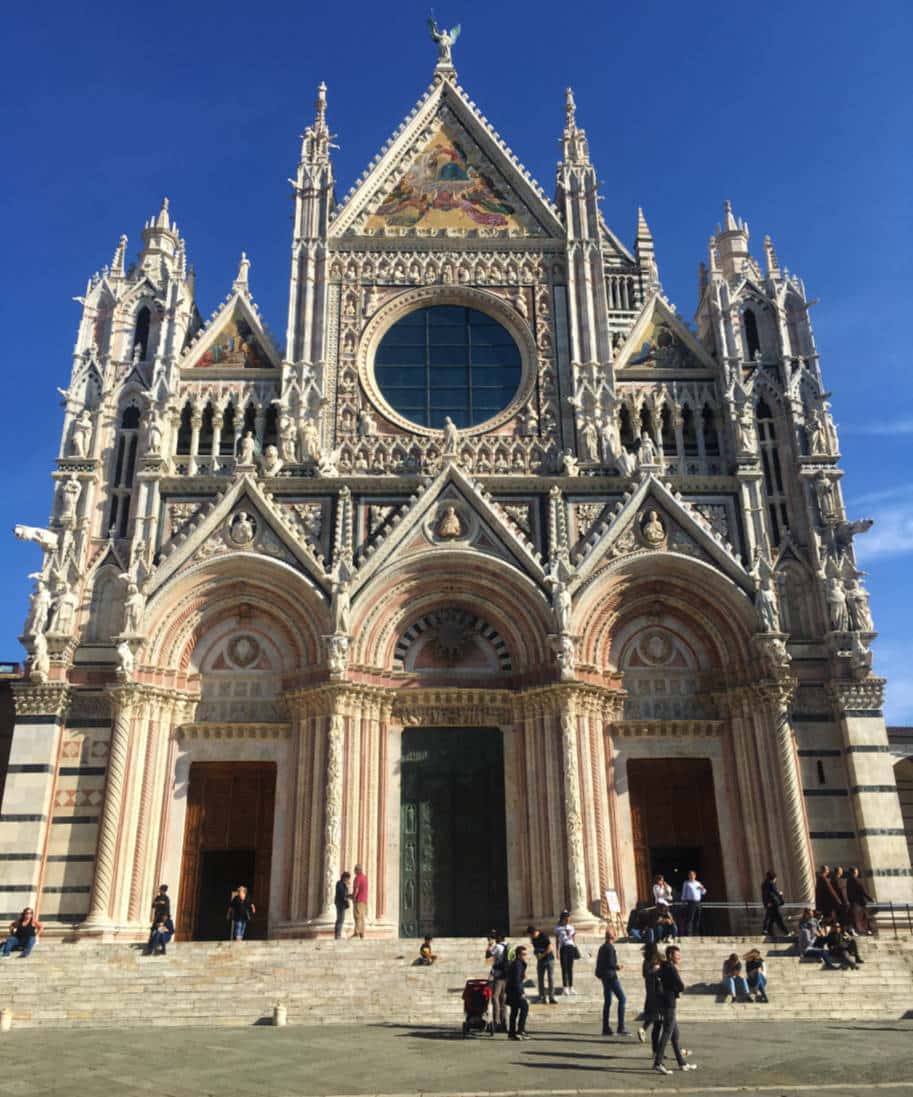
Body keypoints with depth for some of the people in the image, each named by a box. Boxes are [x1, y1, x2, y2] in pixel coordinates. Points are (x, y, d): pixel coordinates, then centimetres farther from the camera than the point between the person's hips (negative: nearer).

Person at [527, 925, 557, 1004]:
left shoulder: (544, 936, -18)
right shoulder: (533, 938, 2)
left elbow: (550, 948, -19)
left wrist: (542, 955, -15)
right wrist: (536, 954, -6)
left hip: (549, 958, -6)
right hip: (540, 960, 6)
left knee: (550, 978, -7)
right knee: (540, 978, 6)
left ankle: (551, 997, -6)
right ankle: (542, 997, 13)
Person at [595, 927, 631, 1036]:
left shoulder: (602, 947, 13)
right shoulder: (610, 948, -14)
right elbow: (610, 963, -21)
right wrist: (617, 967, -2)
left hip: (604, 977, 9)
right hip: (611, 976, -9)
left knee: (607, 1002, 11)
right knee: (622, 998, -6)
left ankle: (606, 1029, 12)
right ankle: (621, 1028, -9)